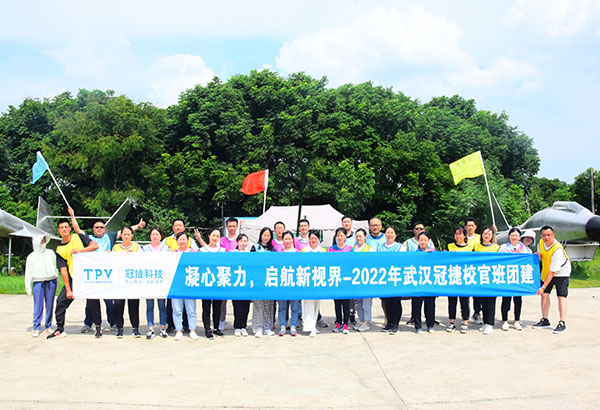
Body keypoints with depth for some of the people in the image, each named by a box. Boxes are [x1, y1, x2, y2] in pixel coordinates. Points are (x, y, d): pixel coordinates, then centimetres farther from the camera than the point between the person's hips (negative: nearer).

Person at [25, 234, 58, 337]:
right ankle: (36, 328, -1)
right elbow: (28, 273, 8)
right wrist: (28, 287, 5)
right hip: (38, 282, -1)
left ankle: (49, 326, 11)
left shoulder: (50, 253, 9)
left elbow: (55, 267, 15)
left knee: (50, 305, 3)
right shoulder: (31, 257, 6)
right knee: (38, 305, -5)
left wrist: (56, 281, 15)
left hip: (51, 281, 1)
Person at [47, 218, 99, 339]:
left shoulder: (78, 237, 2)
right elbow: (63, 270, -2)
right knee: (61, 301, -3)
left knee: (94, 302, -3)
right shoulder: (60, 250, 3)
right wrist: (68, 289, -7)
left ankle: (98, 327, 11)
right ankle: (59, 330, 10)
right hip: (72, 279, 2)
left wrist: (79, 250, -18)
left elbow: (95, 245, -7)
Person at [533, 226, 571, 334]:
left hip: (561, 273, -7)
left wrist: (543, 286, -31)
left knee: (561, 296, -14)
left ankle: (562, 324, -12)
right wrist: (538, 255, -14)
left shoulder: (557, 249, -32)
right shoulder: (541, 243, -11)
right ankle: (545, 321, 12)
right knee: (544, 294, 3)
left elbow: (552, 271, -31)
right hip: (546, 271, 7)